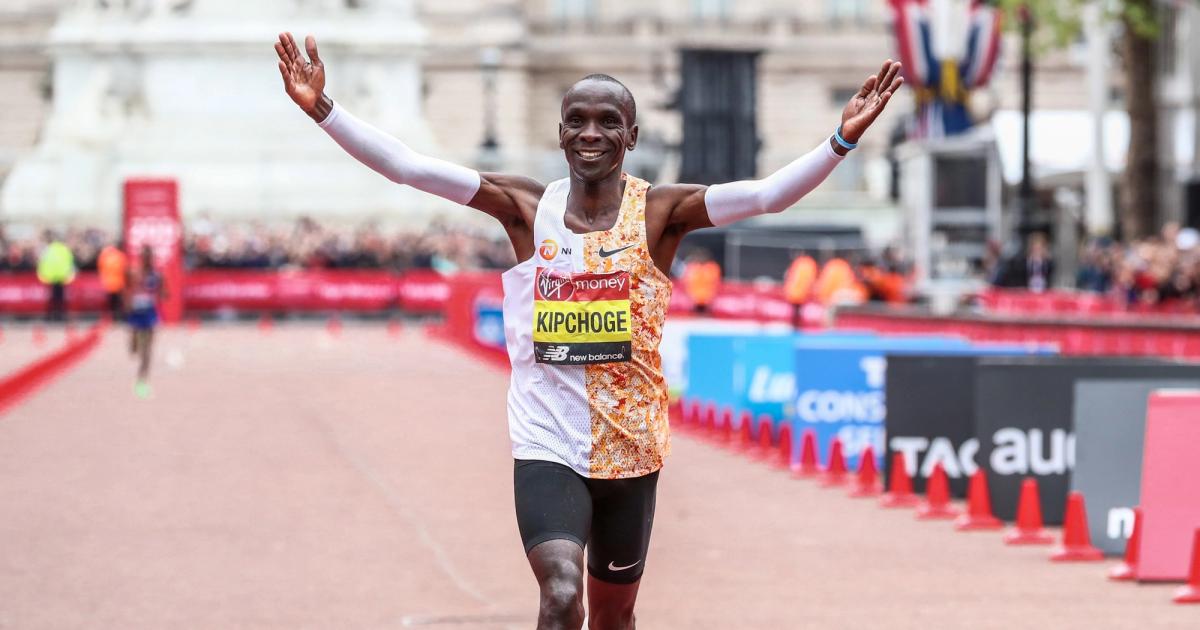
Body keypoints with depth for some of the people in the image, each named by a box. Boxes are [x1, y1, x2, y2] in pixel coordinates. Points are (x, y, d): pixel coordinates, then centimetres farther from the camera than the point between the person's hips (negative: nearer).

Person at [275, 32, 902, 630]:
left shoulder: (660, 211, -5)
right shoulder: (527, 207, -2)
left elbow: (766, 194, -18)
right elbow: (407, 167, -8)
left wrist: (842, 140, -33)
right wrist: (323, 110, -17)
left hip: (631, 449, 1)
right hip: (546, 447, -1)